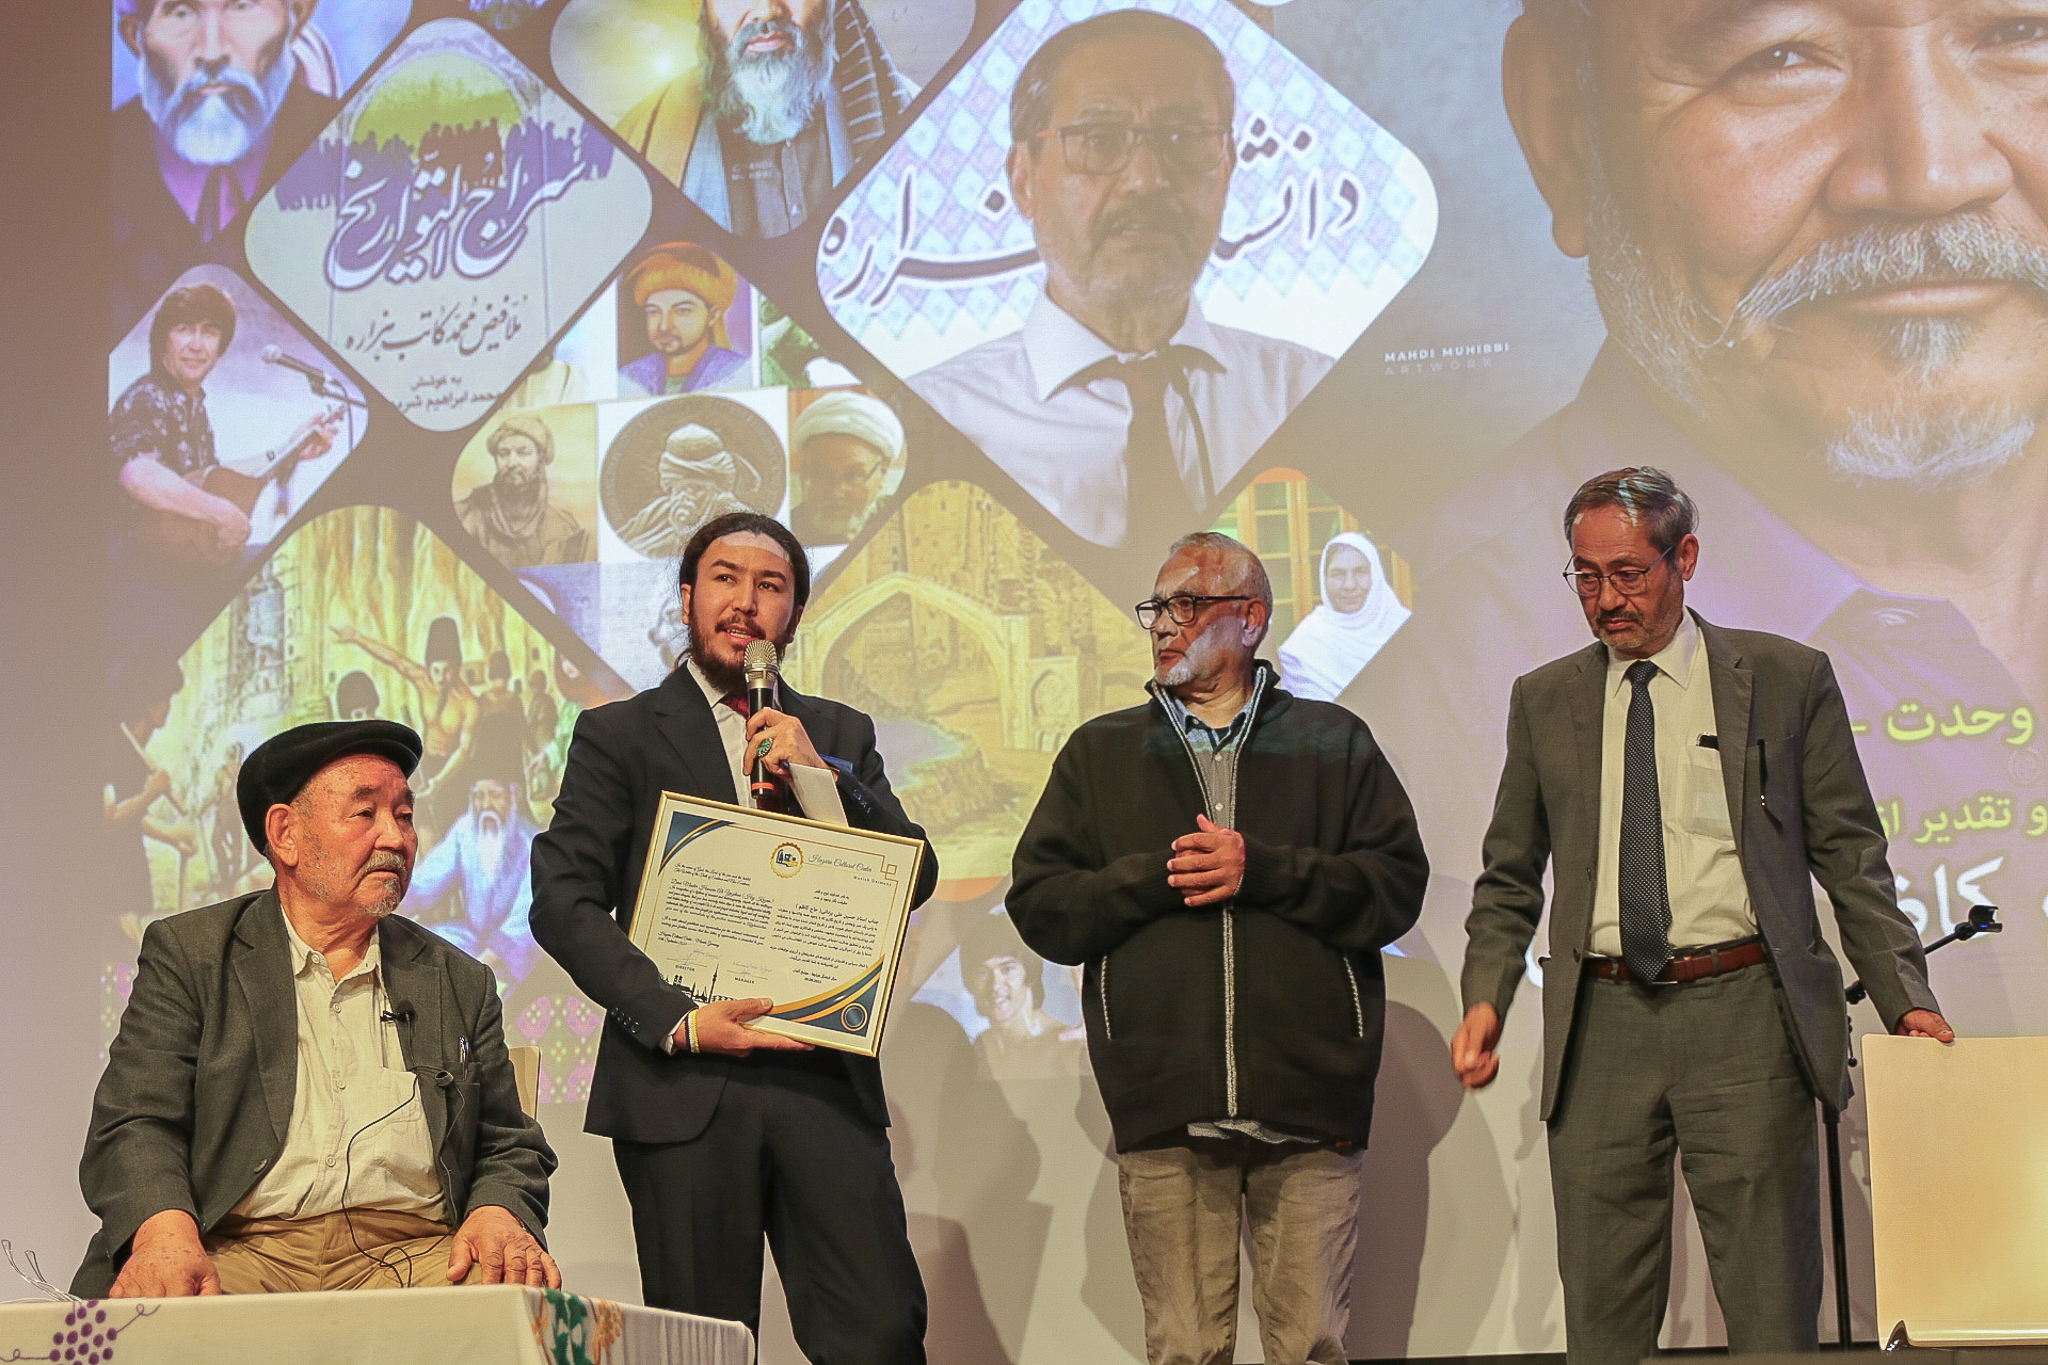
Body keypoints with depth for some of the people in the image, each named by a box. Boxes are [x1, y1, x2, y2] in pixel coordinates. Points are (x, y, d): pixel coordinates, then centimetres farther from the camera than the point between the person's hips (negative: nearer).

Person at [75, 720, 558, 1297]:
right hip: (234, 1251, -3)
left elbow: (511, 1149, 22)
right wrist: (165, 1230, -22)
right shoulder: (186, 955, 12)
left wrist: (498, 1216, -5)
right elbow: (134, 1125, 2)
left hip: (411, 1253, 3)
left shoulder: (460, 983, 22)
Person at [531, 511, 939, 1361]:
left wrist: (816, 777, -4)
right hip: (682, 1085, -2)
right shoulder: (618, 734, 9)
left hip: (825, 1078, 2)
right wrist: (677, 1021, -12)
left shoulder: (839, 737, 19)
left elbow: (915, 880, 10)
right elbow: (563, 901, -1)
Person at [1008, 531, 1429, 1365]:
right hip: (1165, 1108, 1)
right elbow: (1039, 907, 8)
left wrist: (1260, 870, -8)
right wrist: (1158, 876, -5)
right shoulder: (1099, 754, 16)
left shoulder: (1333, 743, 13)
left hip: (1308, 1104, -1)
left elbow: (1397, 887, 2)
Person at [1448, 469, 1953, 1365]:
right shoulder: (1544, 701, 13)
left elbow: (1851, 856, 7)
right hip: (1600, 1024, 2)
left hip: (1742, 1018, -2)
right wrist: (1485, 998, 0)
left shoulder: (1787, 679, 7)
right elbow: (1508, 880, 16)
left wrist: (1906, 999, -3)